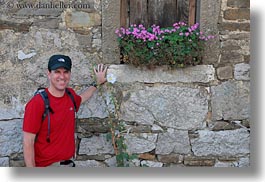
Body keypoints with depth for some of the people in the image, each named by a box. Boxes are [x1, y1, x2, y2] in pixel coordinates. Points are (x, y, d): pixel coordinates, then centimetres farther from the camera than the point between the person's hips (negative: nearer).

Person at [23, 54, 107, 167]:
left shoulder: (70, 94, 2)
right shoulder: (37, 103, -17)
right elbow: (28, 143, -16)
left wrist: (97, 83, 32)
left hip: (69, 163, 6)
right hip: (47, 166, -6)